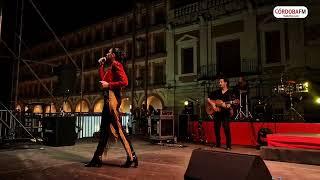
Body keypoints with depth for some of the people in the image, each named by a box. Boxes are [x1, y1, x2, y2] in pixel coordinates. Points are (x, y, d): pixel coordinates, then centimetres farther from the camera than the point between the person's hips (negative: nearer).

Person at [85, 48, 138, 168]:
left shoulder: (116, 64, -6)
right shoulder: (111, 67, 22)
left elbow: (124, 81, -17)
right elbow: (103, 78, 20)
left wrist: (108, 85, -14)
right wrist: (101, 65, 24)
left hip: (112, 98, -10)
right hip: (108, 99, 10)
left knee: (118, 128, -9)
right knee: (104, 129, 11)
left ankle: (132, 158, -4)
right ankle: (97, 158, 19)